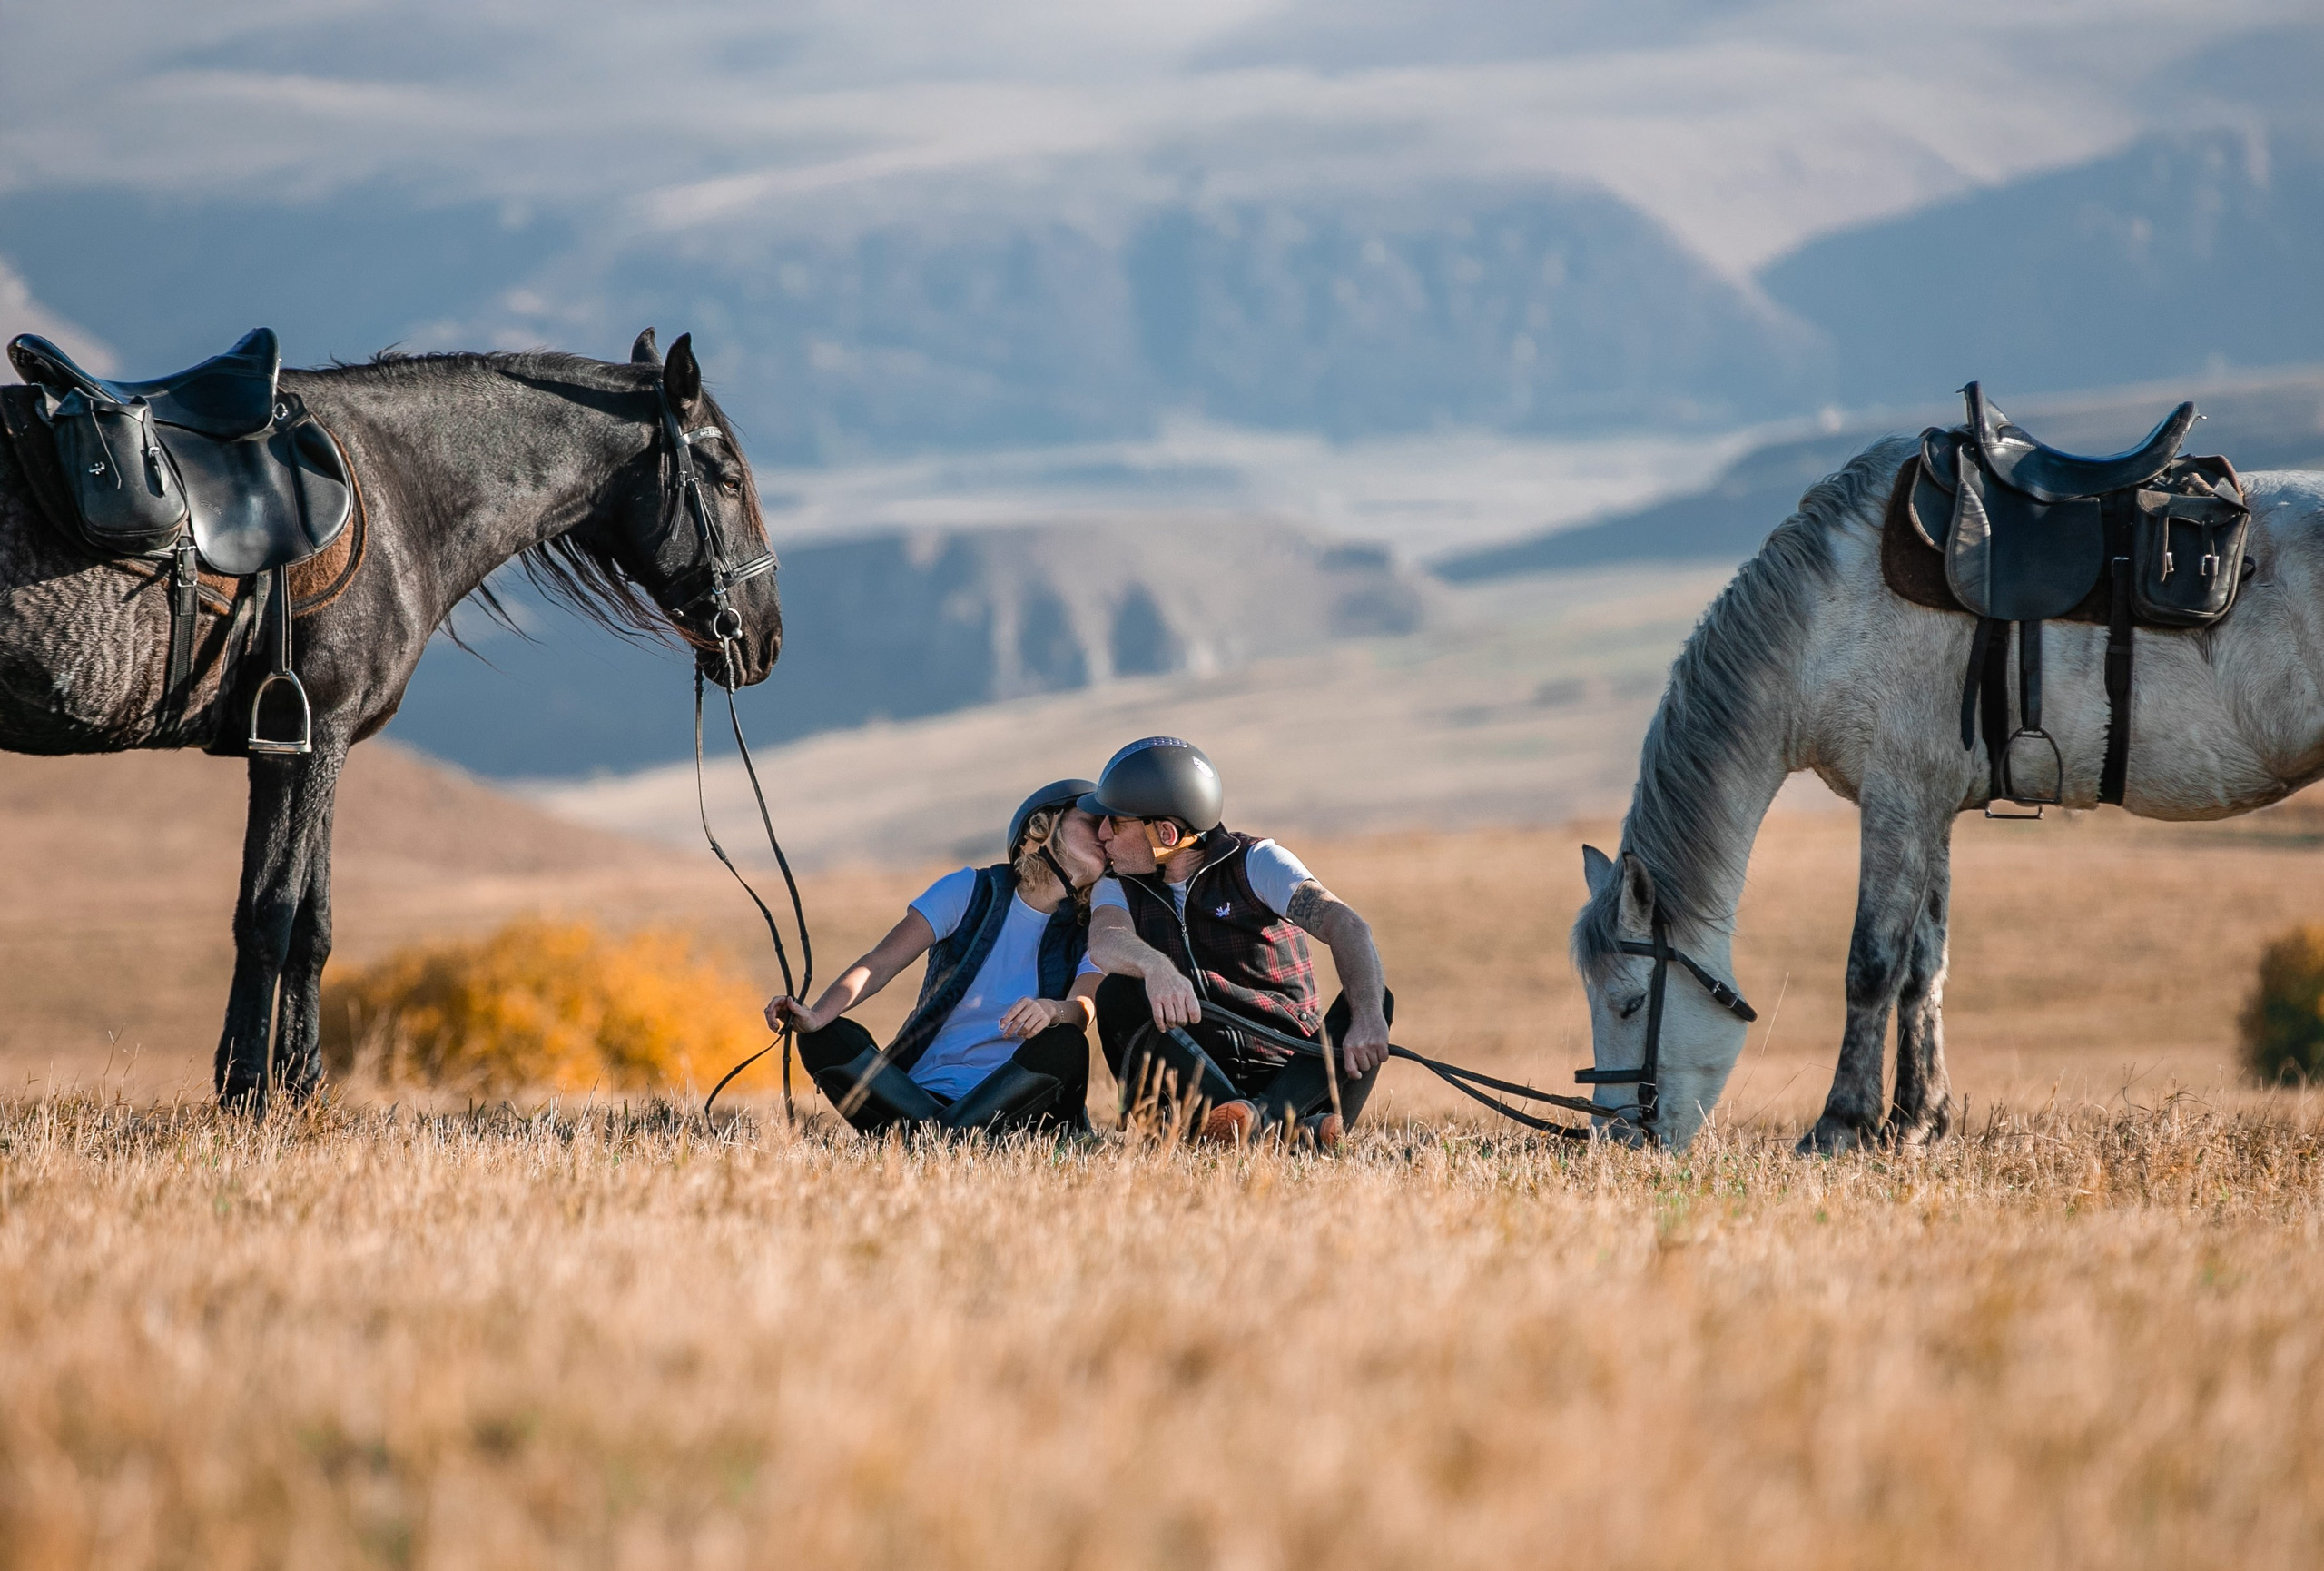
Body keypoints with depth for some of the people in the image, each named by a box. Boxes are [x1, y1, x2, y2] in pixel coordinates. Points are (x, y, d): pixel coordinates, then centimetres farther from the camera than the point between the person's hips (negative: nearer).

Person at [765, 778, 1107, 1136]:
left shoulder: (1085, 935, 7)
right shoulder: (970, 892, 6)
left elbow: (1085, 1007, -14)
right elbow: (880, 963, -6)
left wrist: (1052, 1010, -41)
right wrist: (816, 1016, -26)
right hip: (924, 1090, 0)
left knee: (1065, 1046, -31)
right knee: (827, 1038, -24)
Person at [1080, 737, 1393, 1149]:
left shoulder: (1256, 863, 1)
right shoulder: (1119, 890, 8)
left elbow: (1346, 926, -16)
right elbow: (1104, 941, -17)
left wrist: (1367, 1017, -37)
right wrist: (1155, 966, -43)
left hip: (1287, 1074, -1)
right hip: (1195, 1081, 1)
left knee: (1374, 998, -23)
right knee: (1118, 994, -23)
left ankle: (1260, 1115, -50)